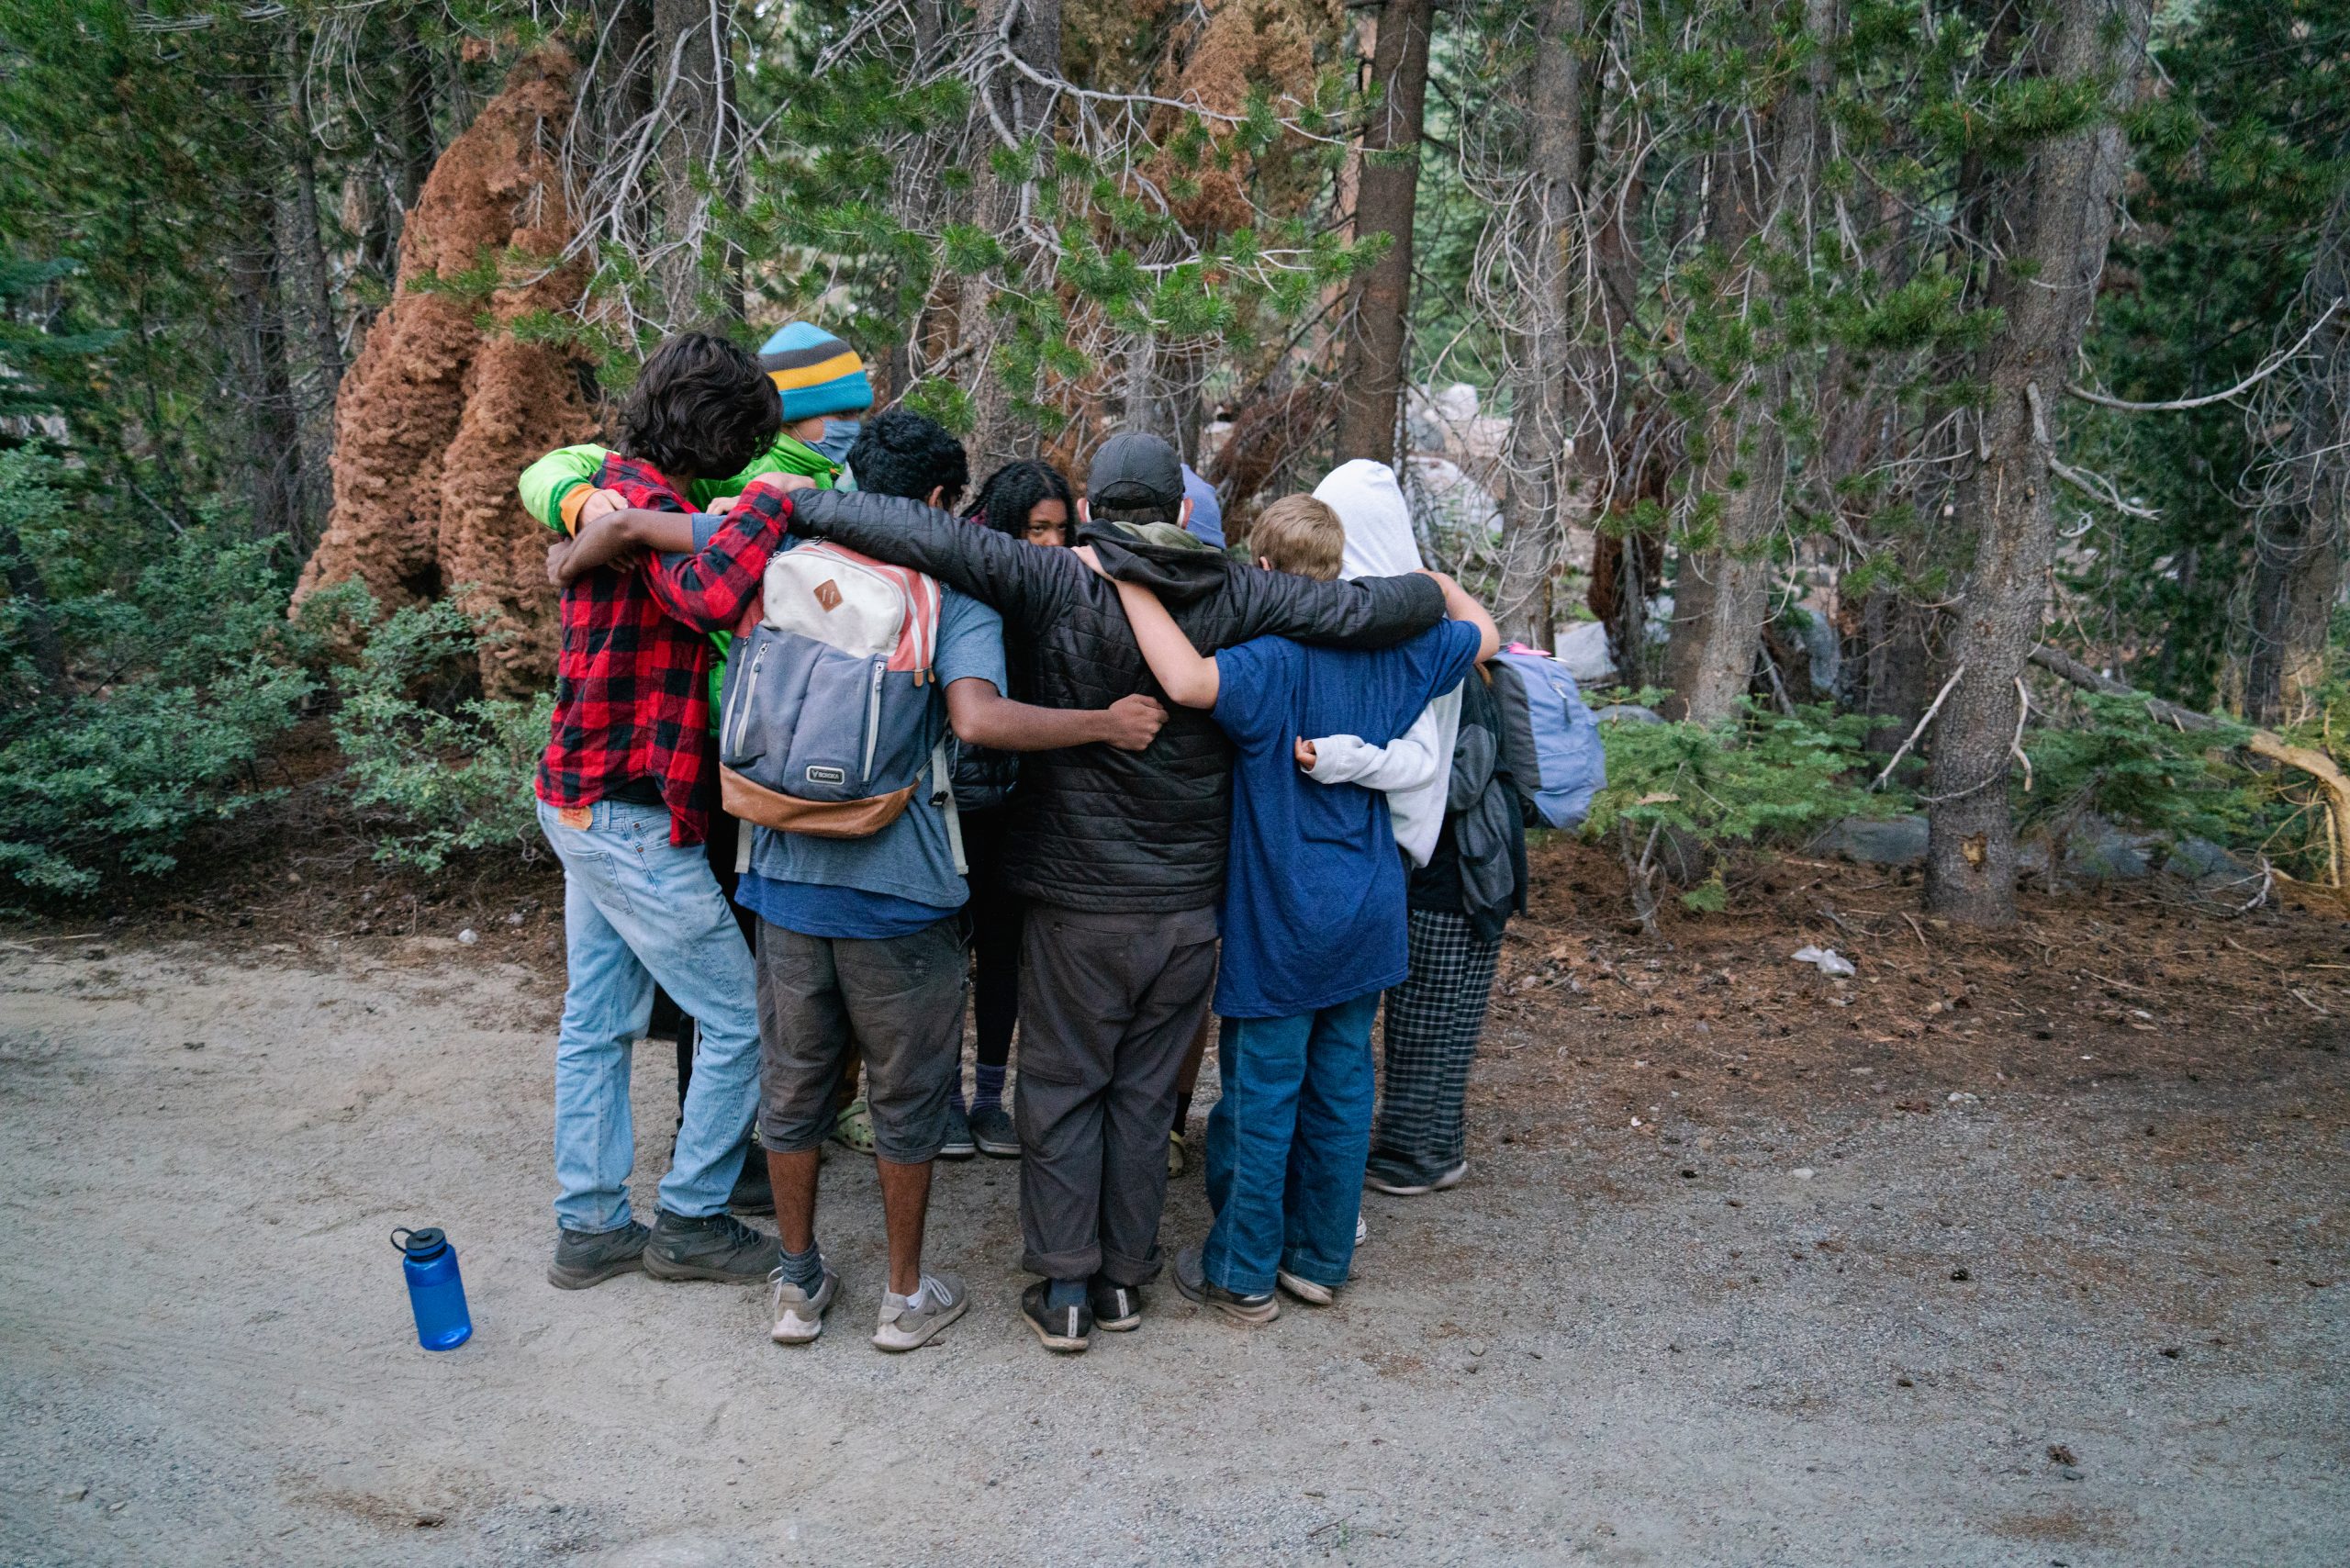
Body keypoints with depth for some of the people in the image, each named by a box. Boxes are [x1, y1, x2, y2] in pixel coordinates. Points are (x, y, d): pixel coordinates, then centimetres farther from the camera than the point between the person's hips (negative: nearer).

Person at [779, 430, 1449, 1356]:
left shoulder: (1054, 585, -12)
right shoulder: (1232, 596, -6)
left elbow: (936, 541, -24)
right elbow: (1363, 611, -9)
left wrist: (800, 505, -14)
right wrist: (1441, 595, 11)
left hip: (1078, 905, -3)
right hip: (1189, 906, 3)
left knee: (1061, 1091, 12)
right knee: (1144, 1096, 16)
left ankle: (1064, 1290, 16)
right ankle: (1125, 1279, 26)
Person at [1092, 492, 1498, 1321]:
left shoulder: (1271, 662, -19)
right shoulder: (1391, 654, 1)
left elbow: (1190, 681, -41)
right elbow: (1483, 633, 19)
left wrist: (1129, 582, -31)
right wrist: (1441, 583, 36)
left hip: (1279, 925, -6)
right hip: (1365, 918, 6)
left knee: (1260, 1098, 6)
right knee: (1341, 1090, 15)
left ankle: (1242, 1275, 18)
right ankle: (1320, 1259, 28)